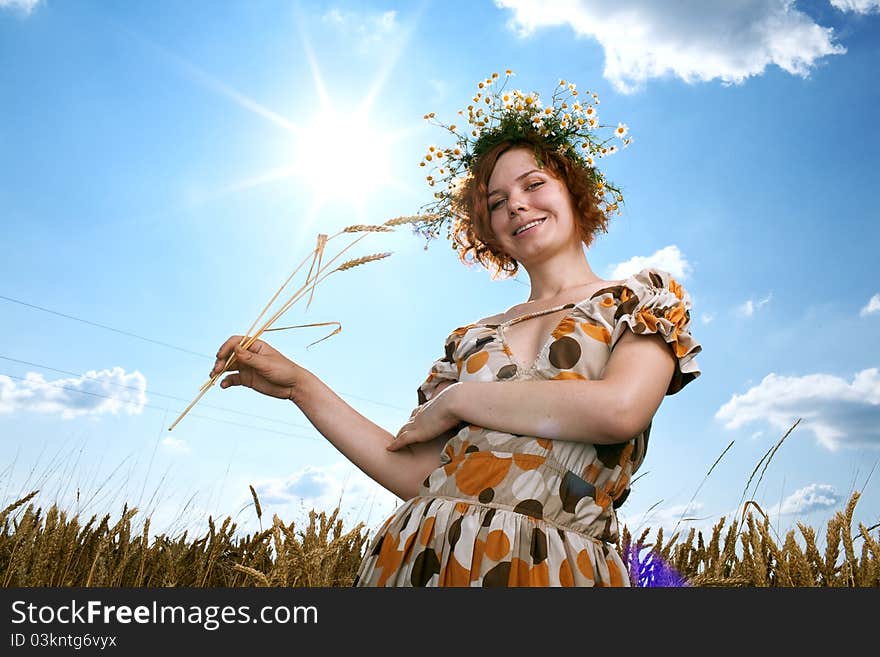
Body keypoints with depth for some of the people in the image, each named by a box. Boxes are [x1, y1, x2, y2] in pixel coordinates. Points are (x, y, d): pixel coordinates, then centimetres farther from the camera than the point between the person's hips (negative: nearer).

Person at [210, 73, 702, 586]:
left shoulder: (645, 296, 6)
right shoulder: (475, 337, 13)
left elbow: (618, 410, -14)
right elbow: (417, 476, 7)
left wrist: (457, 398, -5)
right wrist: (301, 387, 4)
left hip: (552, 563, -3)